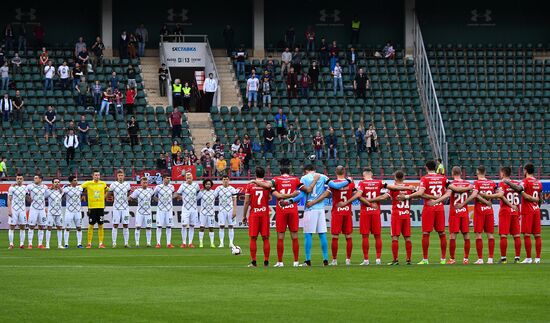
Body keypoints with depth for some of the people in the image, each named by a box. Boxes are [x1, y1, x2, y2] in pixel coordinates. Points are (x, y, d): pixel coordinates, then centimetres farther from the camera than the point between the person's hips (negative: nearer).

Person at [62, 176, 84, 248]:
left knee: (79, 228, 4)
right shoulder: (66, 189, -9)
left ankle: (79, 244, 9)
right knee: (67, 228, -1)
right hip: (69, 211, -4)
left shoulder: (79, 188, 5)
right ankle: (66, 244, 6)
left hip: (78, 211, 4)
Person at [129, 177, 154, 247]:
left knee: (148, 227, 3)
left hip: (148, 212, 3)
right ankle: (137, 243, -1)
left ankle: (148, 243, 9)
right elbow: (129, 198, -3)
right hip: (140, 212, -3)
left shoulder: (150, 190, 5)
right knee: (138, 227, -5)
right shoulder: (137, 191, -6)